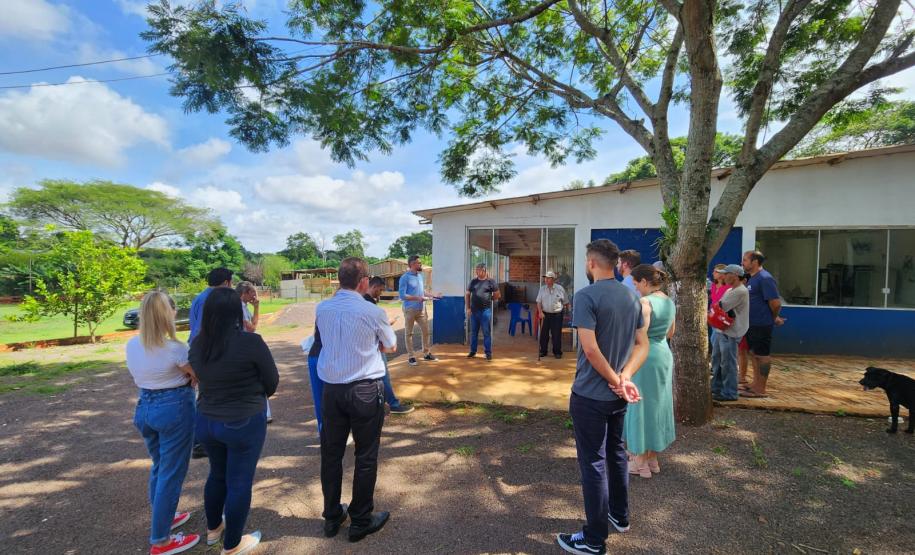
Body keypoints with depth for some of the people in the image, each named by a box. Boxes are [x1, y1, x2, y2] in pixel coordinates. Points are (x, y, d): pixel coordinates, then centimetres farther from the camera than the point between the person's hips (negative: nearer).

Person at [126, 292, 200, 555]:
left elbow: (138, 378, 10)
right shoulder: (175, 348, -22)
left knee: (159, 467, 24)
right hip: (174, 409, -7)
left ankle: (163, 518, 42)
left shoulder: (132, 345, -1)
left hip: (145, 406, 8)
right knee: (171, 472, 5)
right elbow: (196, 378, -9)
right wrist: (182, 378, 10)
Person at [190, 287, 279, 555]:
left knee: (218, 474, 27)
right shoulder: (250, 342, -22)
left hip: (206, 420, 6)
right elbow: (272, 382, -10)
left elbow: (201, 378, 11)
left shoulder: (197, 344, -6)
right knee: (239, 482, 11)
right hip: (244, 423, -6)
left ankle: (213, 528, 48)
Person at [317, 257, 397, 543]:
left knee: (331, 453, 17)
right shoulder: (373, 312, -13)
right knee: (366, 456, 11)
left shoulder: (322, 309, -1)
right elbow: (390, 346, 2)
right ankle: (361, 521, 24)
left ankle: (332, 517, 33)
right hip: (365, 391, -4)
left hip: (331, 389, 5)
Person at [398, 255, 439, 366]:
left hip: (421, 309, 7)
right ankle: (411, 356, 13)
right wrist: (418, 298, -23)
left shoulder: (420, 276, 9)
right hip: (410, 309, -7)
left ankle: (426, 354, 22)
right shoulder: (405, 278, -13)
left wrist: (431, 295, 4)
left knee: (425, 331, 10)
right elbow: (402, 296, -18)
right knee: (409, 333, 5)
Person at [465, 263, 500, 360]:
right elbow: (467, 295, 11)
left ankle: (488, 352, 9)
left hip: (485, 310, -3)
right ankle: (473, 351, 22)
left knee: (487, 332, 1)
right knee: (473, 332, 12)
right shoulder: (473, 281, 8)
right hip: (474, 310, 3)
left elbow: (497, 295, 4)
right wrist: (468, 308, 4)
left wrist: (488, 299, 3)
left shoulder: (490, 281, -1)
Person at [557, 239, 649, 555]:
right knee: (616, 453, 23)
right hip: (618, 395, 7)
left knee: (593, 463, 4)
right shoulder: (632, 297, 5)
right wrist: (625, 378, -8)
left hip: (590, 395, -7)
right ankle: (620, 516, 41)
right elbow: (643, 345, 4)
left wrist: (616, 381, -15)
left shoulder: (587, 296, -19)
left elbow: (590, 348, -26)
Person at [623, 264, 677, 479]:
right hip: (664, 355, 9)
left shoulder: (645, 302, -19)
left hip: (644, 358, -8)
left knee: (640, 407, 4)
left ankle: (641, 463, 16)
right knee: (657, 405, 17)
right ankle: (653, 459, 31)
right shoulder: (669, 302, 8)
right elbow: (669, 333, 17)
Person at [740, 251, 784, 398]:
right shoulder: (752, 278, 11)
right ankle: (755, 384, 28)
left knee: (762, 356, 0)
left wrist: (774, 318, -5)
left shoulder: (765, 278, -18)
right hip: (752, 324, 9)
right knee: (754, 354, 17)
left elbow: (775, 303, -21)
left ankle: (760, 389, 9)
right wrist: (773, 318, 16)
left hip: (761, 325, -9)